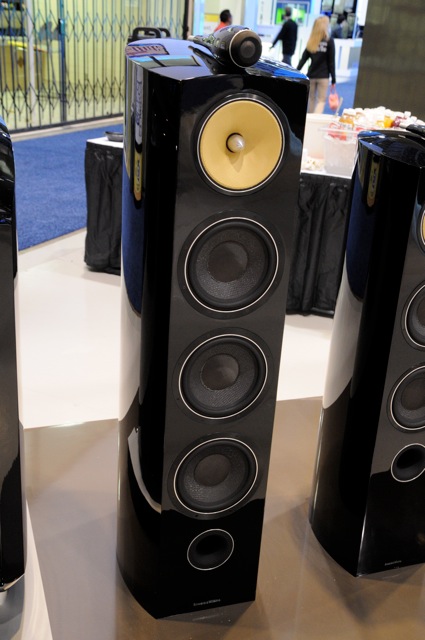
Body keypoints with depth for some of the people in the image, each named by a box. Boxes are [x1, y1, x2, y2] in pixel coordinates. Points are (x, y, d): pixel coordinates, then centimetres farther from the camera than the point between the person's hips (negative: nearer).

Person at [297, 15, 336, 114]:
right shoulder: (329, 41, -9)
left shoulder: (311, 41, 2)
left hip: (311, 75, 4)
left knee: (311, 98, 18)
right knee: (321, 100, 0)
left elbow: (303, 58, 1)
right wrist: (333, 79, -3)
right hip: (323, 76, -4)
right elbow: (331, 61, -8)